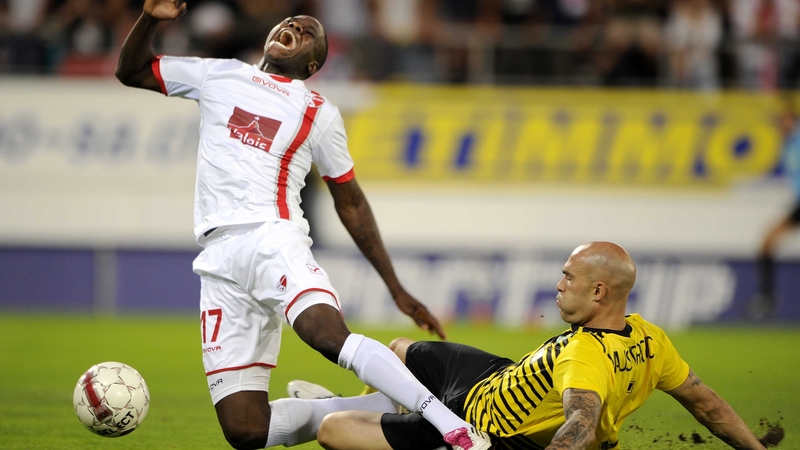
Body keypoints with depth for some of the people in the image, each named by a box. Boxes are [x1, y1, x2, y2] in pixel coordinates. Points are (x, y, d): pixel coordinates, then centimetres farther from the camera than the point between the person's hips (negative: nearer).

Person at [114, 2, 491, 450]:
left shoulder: (319, 113, 16)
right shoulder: (219, 76, 22)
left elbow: (350, 201, 20)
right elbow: (131, 71, 29)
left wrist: (397, 288, 16)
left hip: (272, 239, -3)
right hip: (219, 260, 3)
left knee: (329, 334, -37)